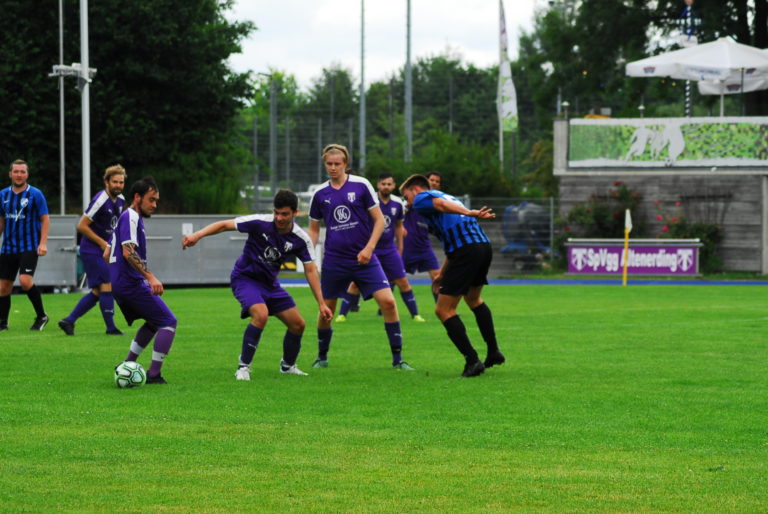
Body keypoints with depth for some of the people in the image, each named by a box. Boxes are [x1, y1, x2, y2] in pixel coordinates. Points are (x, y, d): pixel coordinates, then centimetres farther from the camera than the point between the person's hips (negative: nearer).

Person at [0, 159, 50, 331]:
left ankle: (41, 316, -5)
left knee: (25, 281, -21)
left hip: (29, 247, -5)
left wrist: (43, 243, -12)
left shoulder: (35, 194, -4)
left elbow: (45, 219, -3)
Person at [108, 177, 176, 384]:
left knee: (153, 322, 24)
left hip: (119, 284, 10)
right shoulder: (131, 217, -11)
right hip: (131, 283, -10)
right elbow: (128, 252, -24)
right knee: (168, 322, -7)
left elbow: (107, 254, 26)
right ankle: (154, 375, -12)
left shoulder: (127, 218, 20)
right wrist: (151, 277, -31)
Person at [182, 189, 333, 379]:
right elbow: (225, 225, -18)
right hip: (245, 278, -5)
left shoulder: (301, 239, -10)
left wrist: (321, 303, -10)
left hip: (270, 283, 5)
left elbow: (311, 271, -6)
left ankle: (288, 365, 31)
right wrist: (198, 235, -31)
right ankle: (243, 367, -19)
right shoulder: (260, 223, -21)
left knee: (298, 324, 3)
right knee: (261, 314, -31)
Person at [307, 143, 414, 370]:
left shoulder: (361, 185, -2)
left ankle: (397, 358, -5)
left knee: (388, 302, -14)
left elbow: (379, 220, 1)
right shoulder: (320, 194, 5)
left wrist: (369, 248, -10)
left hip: (364, 258, -2)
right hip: (334, 262, 2)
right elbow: (313, 229, 16)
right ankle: (322, 358, 28)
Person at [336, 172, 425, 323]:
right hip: (369, 249, -3)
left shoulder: (397, 203, 1)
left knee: (403, 282, 0)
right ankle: (342, 314, 6)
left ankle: (415, 314, 10)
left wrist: (400, 249, 16)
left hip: (390, 250, 3)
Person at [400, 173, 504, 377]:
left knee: (444, 310, 0)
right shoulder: (445, 195, 32)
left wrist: (470, 213, -34)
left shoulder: (421, 199, 7)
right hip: (484, 244, 8)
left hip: (466, 251, -8)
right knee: (474, 299, 31)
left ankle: (472, 360, -8)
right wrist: (442, 274, 36)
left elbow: (441, 204, -18)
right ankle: (494, 352, 31)